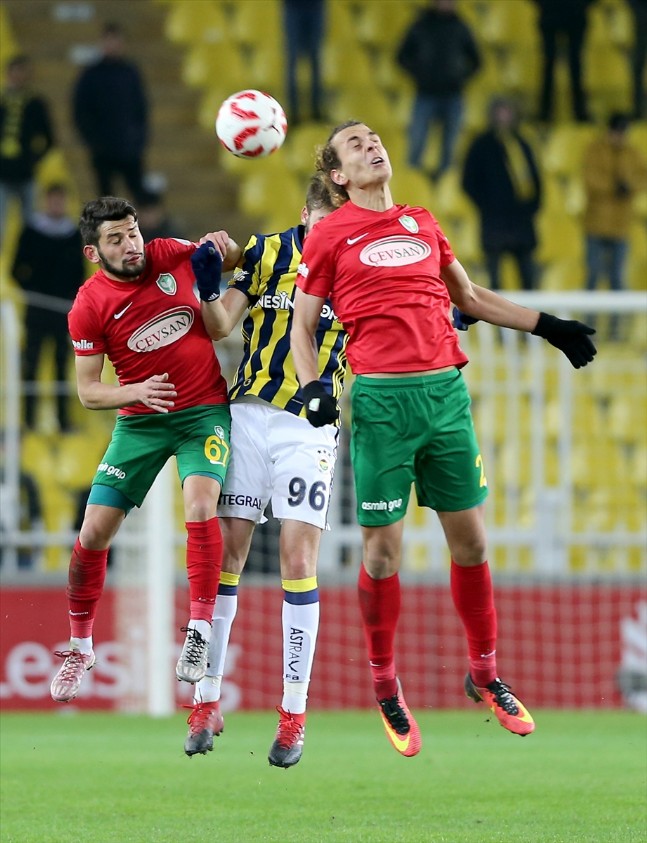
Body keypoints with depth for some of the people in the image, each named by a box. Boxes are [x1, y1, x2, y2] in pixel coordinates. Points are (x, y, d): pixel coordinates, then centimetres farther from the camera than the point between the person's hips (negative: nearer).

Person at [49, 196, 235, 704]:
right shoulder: (88, 307, -11)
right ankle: (80, 647, 18)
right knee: (94, 531, -3)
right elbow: (88, 391, -6)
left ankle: (200, 631, -20)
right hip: (140, 421, 0)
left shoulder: (174, 256, -6)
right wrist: (137, 392, -25)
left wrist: (210, 285, -11)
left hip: (204, 410, 0)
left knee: (200, 504, -26)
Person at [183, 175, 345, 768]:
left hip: (312, 425, -1)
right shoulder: (266, 252, 4)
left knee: (299, 556, -9)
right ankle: (207, 701, 8)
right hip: (248, 413, 1)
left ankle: (294, 713, -3)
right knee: (224, 549, -1)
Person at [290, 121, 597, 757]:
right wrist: (311, 385, -12)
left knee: (469, 538, 6)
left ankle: (484, 674, 21)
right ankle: (385, 688, 14)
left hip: (446, 390, 4)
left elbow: (469, 297, 28)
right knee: (383, 548, -2)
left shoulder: (422, 223, 16)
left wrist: (547, 326, 25)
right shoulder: (330, 234, 3)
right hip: (381, 400, -4)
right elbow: (302, 326, 5)